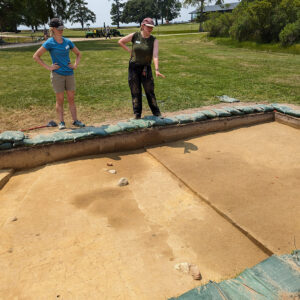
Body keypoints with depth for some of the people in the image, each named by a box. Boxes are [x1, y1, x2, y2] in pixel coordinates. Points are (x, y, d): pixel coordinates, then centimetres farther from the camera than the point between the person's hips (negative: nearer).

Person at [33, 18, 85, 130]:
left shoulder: (67, 42, 7)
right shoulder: (49, 43, -4)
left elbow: (78, 54, 21)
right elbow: (36, 56, -4)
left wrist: (76, 65, 7)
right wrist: (48, 67, -9)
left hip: (69, 74, 4)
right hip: (57, 74, -4)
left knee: (71, 99, 6)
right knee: (60, 100, 2)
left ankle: (75, 120, 12)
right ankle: (61, 122, 10)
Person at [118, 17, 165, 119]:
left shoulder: (154, 40, -5)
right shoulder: (134, 36, -3)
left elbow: (155, 55, -20)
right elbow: (120, 42, 12)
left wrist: (157, 70, -33)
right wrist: (129, 51, 2)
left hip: (146, 68, 0)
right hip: (133, 67, 1)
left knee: (150, 91, 1)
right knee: (135, 92, 6)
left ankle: (156, 112, 12)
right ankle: (137, 113, 16)